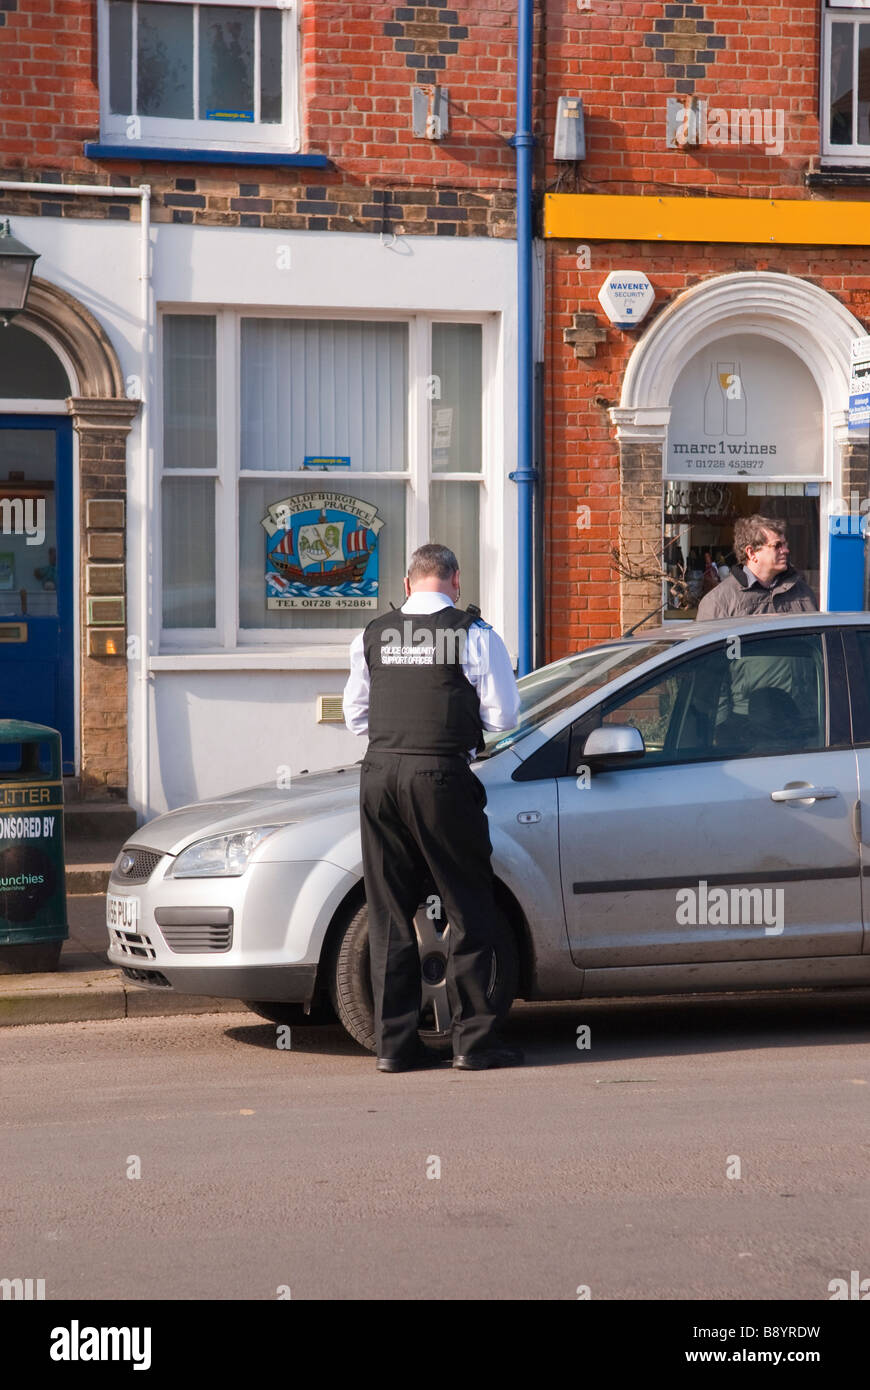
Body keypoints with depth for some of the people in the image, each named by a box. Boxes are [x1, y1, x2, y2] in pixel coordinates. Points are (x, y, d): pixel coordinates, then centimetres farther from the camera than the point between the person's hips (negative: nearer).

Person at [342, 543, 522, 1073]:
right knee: (470, 910, 5)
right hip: (441, 776, -4)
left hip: (380, 772, 4)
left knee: (389, 911, 10)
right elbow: (503, 717, -2)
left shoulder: (372, 636, 10)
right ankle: (475, 1039, 4)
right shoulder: (475, 635, -2)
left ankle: (395, 1040, 12)